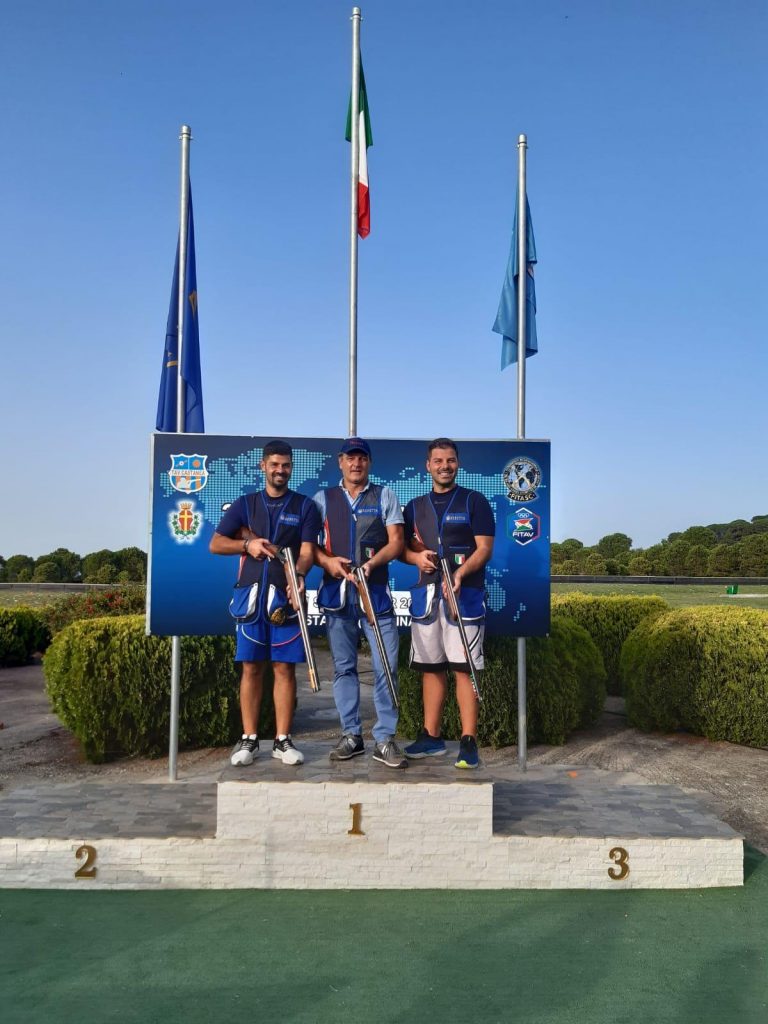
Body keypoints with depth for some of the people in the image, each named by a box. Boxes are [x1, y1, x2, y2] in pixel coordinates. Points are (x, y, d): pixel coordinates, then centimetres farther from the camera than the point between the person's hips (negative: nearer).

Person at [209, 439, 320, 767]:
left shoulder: (304, 506, 7)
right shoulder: (245, 504, 12)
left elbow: (307, 550, -4)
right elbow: (215, 544, 8)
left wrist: (299, 576, -24)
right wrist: (247, 544, -10)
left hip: (286, 596, -1)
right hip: (251, 594, 1)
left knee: (285, 667, 1)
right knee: (251, 667, 4)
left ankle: (282, 740, 9)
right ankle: (249, 740, 12)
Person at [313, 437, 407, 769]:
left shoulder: (385, 496, 10)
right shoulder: (323, 498, 14)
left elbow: (396, 541, 1)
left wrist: (371, 563, -16)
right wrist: (328, 561, -12)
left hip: (376, 590, -1)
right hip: (336, 591, 2)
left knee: (386, 666, -5)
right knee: (344, 666, 7)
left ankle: (385, 739, 4)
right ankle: (351, 735, 17)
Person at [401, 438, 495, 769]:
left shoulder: (474, 501, 5)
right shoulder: (415, 507, 18)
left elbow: (485, 547, -3)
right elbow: (403, 547, 17)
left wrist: (460, 573, -20)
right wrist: (416, 556, -7)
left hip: (465, 592, -4)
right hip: (426, 592, 5)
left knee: (464, 667, -7)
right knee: (431, 667, 9)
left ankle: (468, 742, -4)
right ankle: (431, 737, 18)